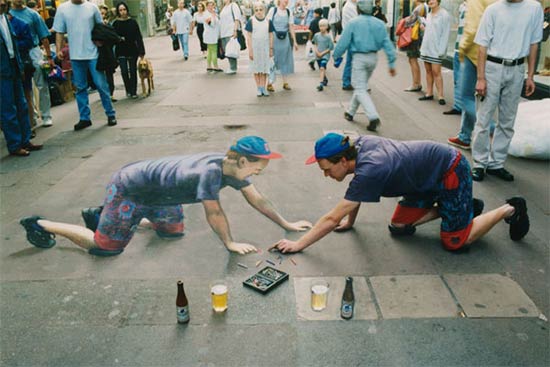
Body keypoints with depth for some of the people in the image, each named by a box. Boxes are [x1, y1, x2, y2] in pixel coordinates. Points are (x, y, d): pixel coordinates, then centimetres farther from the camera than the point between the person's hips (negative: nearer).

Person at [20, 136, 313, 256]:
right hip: (127, 187, -9)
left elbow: (256, 198, -2)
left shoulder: (232, 166, -9)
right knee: (106, 246, -1)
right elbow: (214, 213, -28)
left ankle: (101, 215, 30)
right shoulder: (210, 172, -36)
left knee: (174, 231, 21)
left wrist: (287, 224, 1)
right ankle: (41, 225, 18)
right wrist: (230, 244, -13)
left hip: (153, 191, 9)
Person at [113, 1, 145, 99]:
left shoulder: (132, 22, 1)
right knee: (124, 72, -7)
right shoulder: (115, 23, 1)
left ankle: (133, 92, 16)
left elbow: (138, 37, 0)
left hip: (132, 50, 0)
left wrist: (141, 51, -3)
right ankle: (128, 90, 13)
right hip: (121, 52, 0)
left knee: (133, 71, 4)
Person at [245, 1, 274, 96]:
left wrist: (271, 49, 4)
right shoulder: (251, 21, -5)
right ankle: (258, 88, 13)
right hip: (255, 47, -1)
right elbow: (249, 36, -5)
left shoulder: (268, 21, 0)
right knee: (256, 68, 5)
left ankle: (263, 88, 13)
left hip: (265, 47, 1)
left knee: (264, 68, 4)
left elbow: (271, 36, 6)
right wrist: (250, 50, -9)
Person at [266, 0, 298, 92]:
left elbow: (291, 27, 8)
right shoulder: (273, 10, -2)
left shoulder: (289, 12, 7)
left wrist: (294, 41, 5)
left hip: (285, 39, 3)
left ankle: (285, 82, 15)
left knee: (285, 60, 6)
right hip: (274, 38, -3)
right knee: (272, 60, -1)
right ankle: (270, 83, 5)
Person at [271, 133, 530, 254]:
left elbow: (332, 219, -32)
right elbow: (356, 194, 7)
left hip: (451, 171, -8)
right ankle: (463, 206, 20)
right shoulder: (360, 145, -12)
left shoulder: (368, 171, -35)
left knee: (455, 242, -3)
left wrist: (298, 245, -27)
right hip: (429, 177, 8)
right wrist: (350, 222, 10)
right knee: (399, 227, 6)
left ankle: (510, 209, 18)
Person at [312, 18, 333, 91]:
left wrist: (323, 53, -13)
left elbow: (331, 47, -11)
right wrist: (316, 51, -3)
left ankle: (321, 84, -27)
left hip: (325, 55, -5)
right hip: (318, 56, 5)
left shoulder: (328, 37, -13)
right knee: (322, 69, 19)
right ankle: (325, 79, 45)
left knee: (322, 68, -21)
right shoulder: (316, 35, -1)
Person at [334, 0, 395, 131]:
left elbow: (343, 42, -6)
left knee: (360, 89, -4)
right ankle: (350, 112, 33)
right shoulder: (379, 24, 3)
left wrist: (336, 56, 9)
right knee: (361, 86, 20)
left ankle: (373, 117, -21)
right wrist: (392, 63, 3)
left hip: (359, 58, -5)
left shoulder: (353, 23, -9)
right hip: (373, 58, 5)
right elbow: (387, 43, 1)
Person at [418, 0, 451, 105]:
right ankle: (429, 93, 16)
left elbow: (446, 34, -12)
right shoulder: (429, 15, 15)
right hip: (426, 48, 7)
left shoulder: (444, 15, -8)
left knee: (436, 72, -9)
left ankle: (440, 96, -6)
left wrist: (441, 50, -18)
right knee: (428, 71, 9)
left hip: (436, 50, -7)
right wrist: (423, 28, 5)